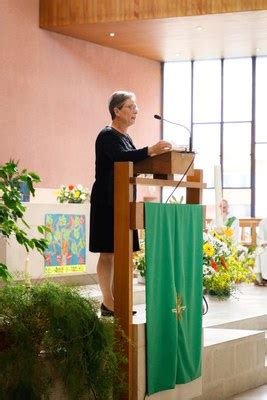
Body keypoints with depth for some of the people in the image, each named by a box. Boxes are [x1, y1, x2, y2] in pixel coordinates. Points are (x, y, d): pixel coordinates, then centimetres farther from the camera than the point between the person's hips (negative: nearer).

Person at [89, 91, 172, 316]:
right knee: (108, 253, -7)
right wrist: (149, 151, -43)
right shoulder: (107, 136, -11)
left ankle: (116, 301, 13)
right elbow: (121, 157, -30)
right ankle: (108, 304, -5)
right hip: (106, 202, -9)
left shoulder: (125, 137, 17)